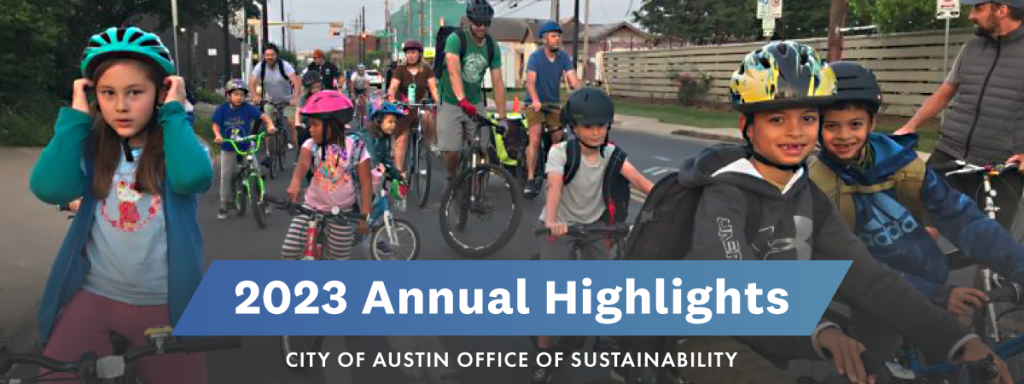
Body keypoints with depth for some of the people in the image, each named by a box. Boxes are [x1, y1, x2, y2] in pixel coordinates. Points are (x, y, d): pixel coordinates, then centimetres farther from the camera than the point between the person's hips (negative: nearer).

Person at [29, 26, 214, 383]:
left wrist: (174, 112, -16)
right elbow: (50, 188, -18)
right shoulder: (91, 146, 2)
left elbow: (193, 178, -27)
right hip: (93, 298, 1)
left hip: (165, 304, -1)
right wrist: (76, 115, -11)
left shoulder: (177, 144, -3)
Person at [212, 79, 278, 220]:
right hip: (228, 148, 0)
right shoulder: (222, 109, -9)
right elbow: (216, 125, -8)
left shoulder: (248, 108, -11)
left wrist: (270, 125, -35)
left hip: (245, 146, 0)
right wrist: (218, 135, -28)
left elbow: (263, 116, -16)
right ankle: (225, 204, 16)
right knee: (226, 176, 5)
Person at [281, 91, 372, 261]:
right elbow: (302, 165, -24)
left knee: (339, 258, 8)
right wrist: (295, 183, -46)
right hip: (311, 207, 2)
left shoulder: (356, 149, -12)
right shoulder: (311, 145, -6)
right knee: (289, 250, -9)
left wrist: (364, 216, -12)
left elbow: (365, 184, -9)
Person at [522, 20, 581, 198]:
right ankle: (530, 179, -12)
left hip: (554, 103, 4)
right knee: (535, 140, -16)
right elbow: (530, 80, -28)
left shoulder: (564, 57, -5)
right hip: (535, 103, -4)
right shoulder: (536, 56, -15)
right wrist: (535, 100, -46)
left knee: (558, 140, -1)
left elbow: (573, 78, -17)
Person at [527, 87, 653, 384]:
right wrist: (551, 220, -56)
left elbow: (637, 179, -25)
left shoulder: (610, 153, -10)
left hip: (595, 224, 4)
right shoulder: (560, 152, -20)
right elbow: (554, 187, -37)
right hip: (560, 226, -3)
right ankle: (544, 356, 7)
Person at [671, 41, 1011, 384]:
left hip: (772, 335, 7)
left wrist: (959, 341, -20)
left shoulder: (811, 198, 1)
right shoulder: (725, 195, -18)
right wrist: (818, 330, -51)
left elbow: (867, 276, -9)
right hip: (711, 337, -7)